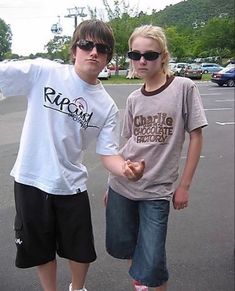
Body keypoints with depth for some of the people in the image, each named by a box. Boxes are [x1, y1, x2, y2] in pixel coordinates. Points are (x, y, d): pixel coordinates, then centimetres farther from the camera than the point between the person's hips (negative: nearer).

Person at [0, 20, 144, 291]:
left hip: (71, 185, 2)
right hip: (31, 180, -1)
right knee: (41, 249, 17)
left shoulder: (107, 106, -4)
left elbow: (108, 154, -5)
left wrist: (126, 168, -25)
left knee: (81, 251, 15)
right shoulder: (42, 72, -10)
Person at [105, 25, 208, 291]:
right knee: (120, 246, 15)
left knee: (151, 264, -4)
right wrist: (112, 186, 15)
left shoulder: (184, 88, -7)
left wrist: (183, 185, -6)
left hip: (156, 190, -4)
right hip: (121, 185, 4)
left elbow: (196, 137, -5)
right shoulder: (134, 99, 5)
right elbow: (129, 143, 12)